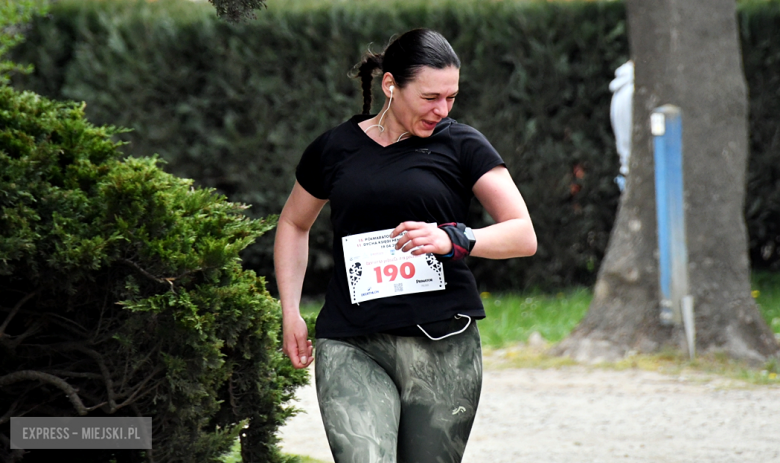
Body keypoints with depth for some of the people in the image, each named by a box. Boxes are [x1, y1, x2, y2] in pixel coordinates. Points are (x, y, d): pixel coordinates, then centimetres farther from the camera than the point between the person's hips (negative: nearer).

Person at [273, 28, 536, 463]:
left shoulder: (462, 146, 4)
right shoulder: (335, 149, 9)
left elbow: (524, 236, 1)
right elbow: (294, 224, 26)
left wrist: (455, 239, -17)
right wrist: (290, 311, 16)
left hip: (443, 345, 0)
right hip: (352, 348, 0)